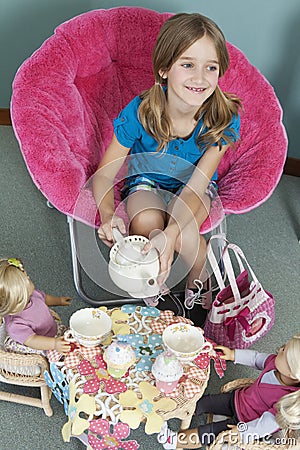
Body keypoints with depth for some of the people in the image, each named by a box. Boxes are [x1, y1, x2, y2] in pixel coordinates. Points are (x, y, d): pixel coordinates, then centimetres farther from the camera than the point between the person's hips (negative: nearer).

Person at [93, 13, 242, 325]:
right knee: (146, 223, -32)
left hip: (196, 185, 0)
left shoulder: (223, 118, -27)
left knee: (185, 236, -30)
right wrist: (108, 215, -41)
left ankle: (199, 284, 9)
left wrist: (171, 234, -47)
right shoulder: (139, 112, -28)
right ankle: (153, 286, 3)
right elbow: (104, 174, -20)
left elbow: (197, 184, -29)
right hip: (147, 179, 0)